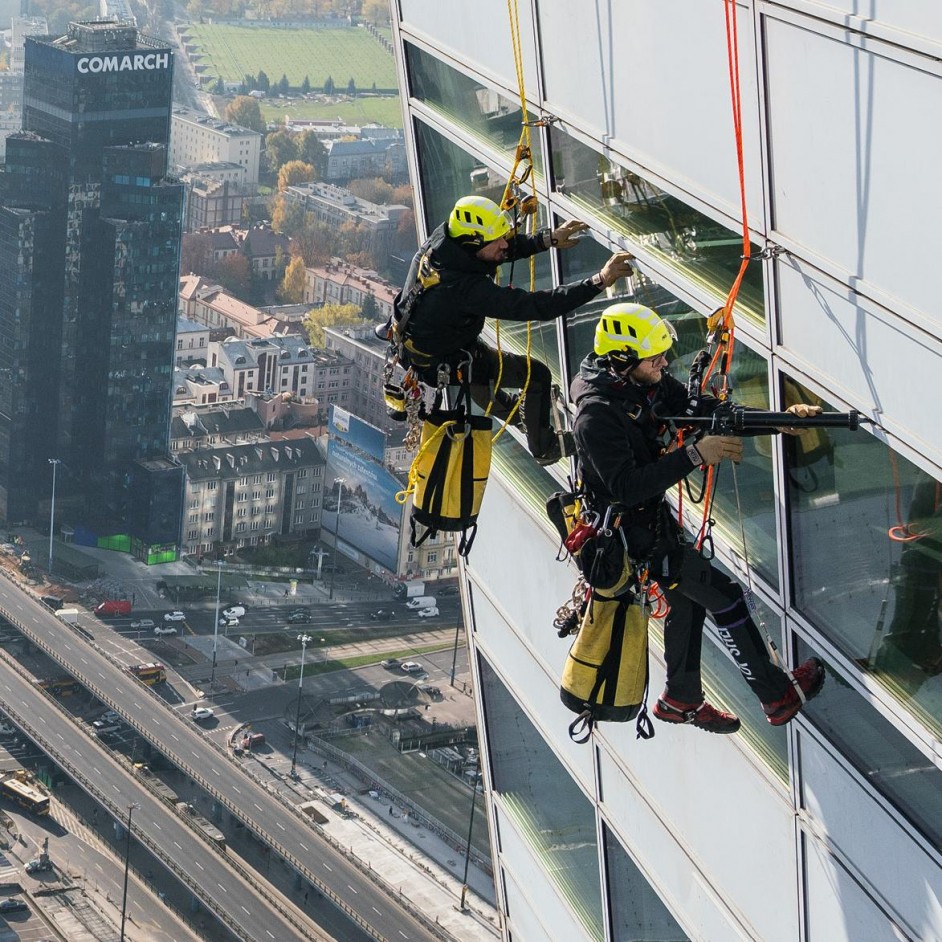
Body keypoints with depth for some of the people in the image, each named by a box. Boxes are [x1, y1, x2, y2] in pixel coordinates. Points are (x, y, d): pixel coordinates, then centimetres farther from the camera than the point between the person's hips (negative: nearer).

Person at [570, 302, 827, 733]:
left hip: (655, 515, 9)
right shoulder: (597, 417, -32)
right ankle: (777, 696, 9)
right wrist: (694, 455, -41)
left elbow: (704, 410, -4)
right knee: (724, 596, -3)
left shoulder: (649, 383, -5)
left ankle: (681, 700, 40)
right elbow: (628, 487, -37)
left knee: (688, 599, 22)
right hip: (631, 531, -9)